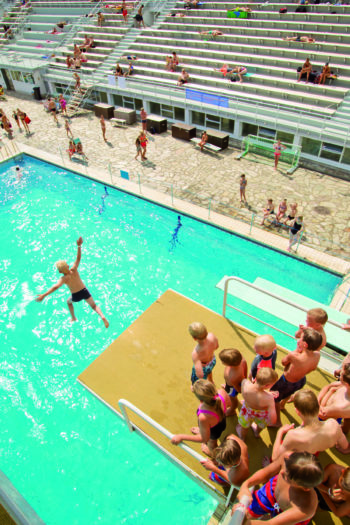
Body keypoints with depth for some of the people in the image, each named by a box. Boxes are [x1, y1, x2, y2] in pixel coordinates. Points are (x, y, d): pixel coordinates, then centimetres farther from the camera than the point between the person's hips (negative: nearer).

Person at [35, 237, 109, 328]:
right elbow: (78, 258, -24)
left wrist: (43, 295, -44)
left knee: (69, 302, 33)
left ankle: (73, 318, 41)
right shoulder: (74, 270, -18)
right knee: (94, 305, 10)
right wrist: (79, 246, -30)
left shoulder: (63, 279, -23)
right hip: (84, 291, 1)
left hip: (76, 296, -1)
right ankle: (102, 317, -16)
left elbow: (55, 287, -38)